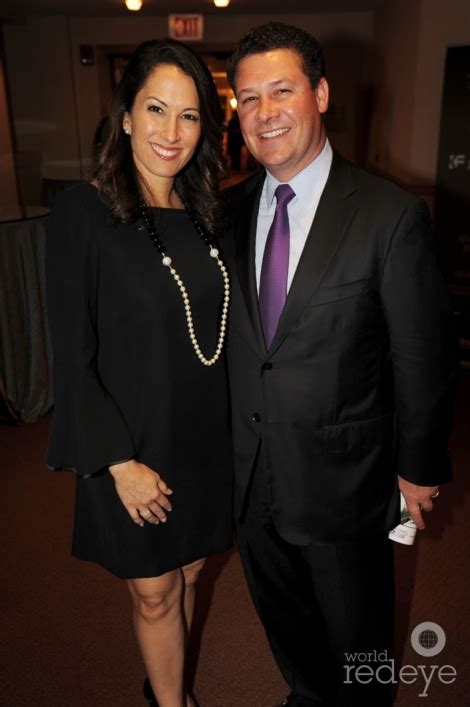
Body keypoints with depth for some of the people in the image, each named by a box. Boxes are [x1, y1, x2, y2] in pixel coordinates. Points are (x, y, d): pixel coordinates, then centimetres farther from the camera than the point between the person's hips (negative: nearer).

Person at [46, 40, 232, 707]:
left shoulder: (204, 214, 3)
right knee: (155, 594, 14)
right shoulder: (83, 212, -13)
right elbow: (72, 356, -13)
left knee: (188, 575, 21)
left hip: (205, 438, 5)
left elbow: (217, 330, 8)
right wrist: (121, 461, -14)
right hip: (135, 445, -5)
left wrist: (236, 425, 3)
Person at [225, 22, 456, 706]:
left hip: (343, 480, -4)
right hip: (252, 476, 5)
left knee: (356, 641, 21)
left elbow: (423, 357, -10)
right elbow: (227, 335, 6)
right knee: (284, 622, 28)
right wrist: (232, 439, 8)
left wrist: (419, 469, -3)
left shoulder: (392, 216, -16)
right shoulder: (232, 209, -1)